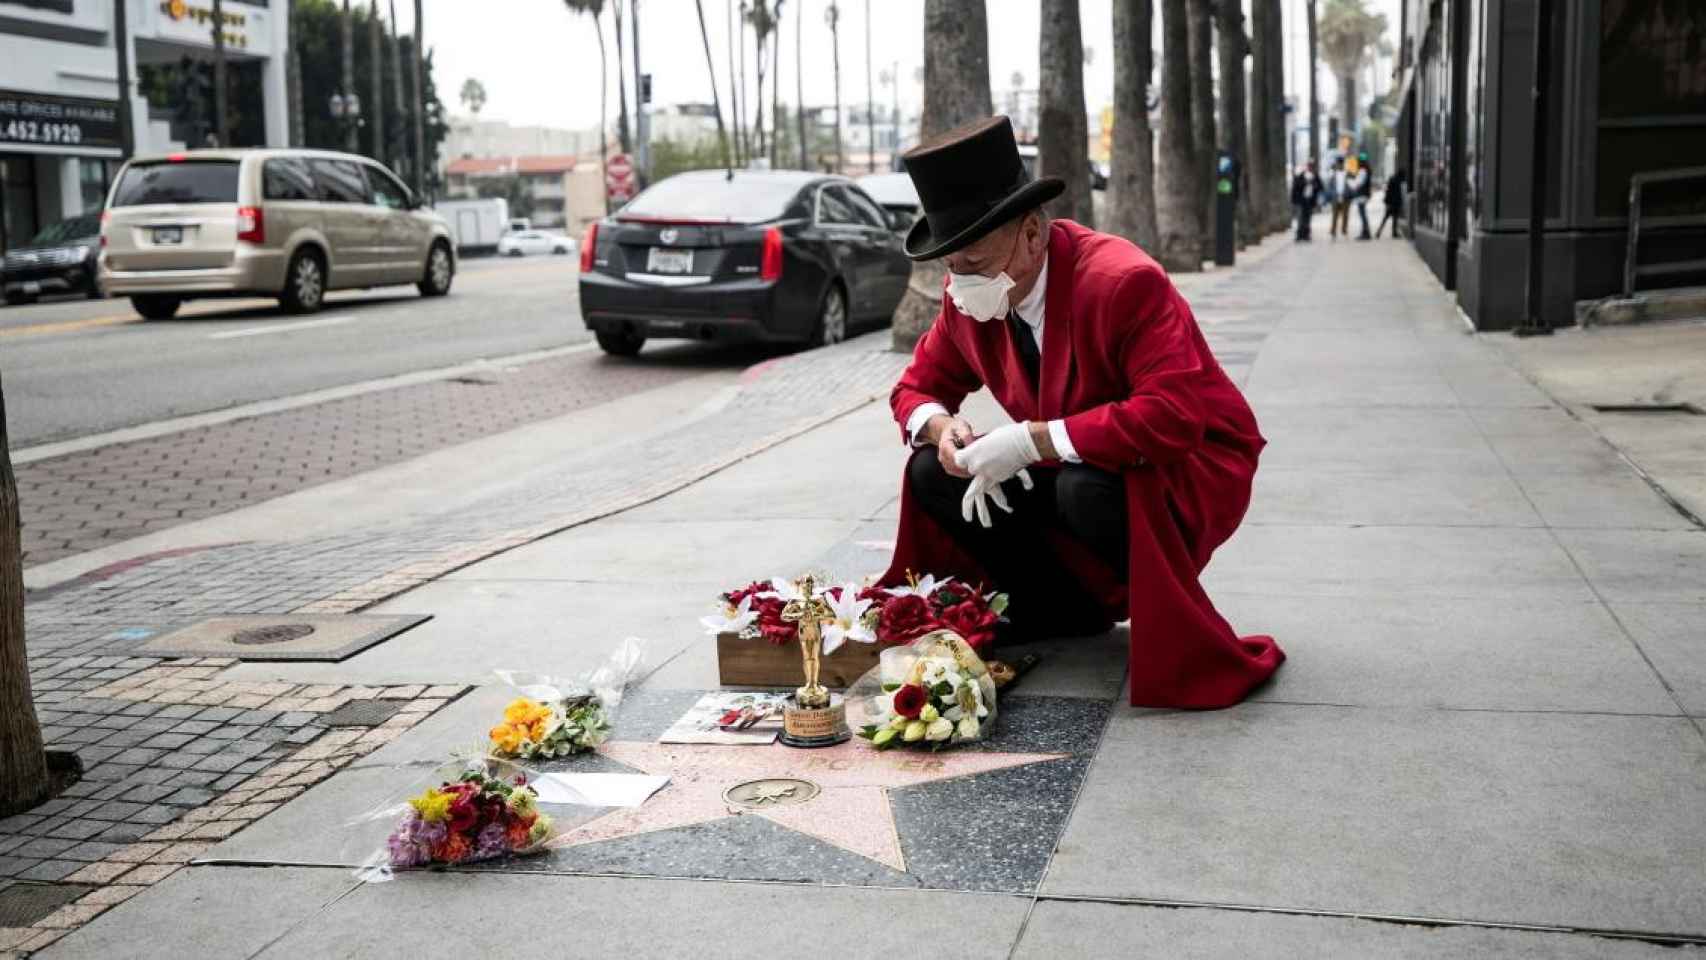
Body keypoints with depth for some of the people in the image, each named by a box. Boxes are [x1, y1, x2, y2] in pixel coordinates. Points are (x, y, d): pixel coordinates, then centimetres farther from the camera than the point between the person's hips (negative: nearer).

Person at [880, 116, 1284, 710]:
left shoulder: (1123, 282, -27)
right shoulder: (969, 302, -6)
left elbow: (1175, 415, -37)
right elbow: (918, 387, 9)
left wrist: (1033, 441, -37)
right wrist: (939, 426, -18)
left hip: (1191, 468, -7)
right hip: (1066, 471, 7)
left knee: (1088, 489, -39)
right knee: (932, 474, -9)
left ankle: (1169, 622, -8)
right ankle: (1074, 607, 3)